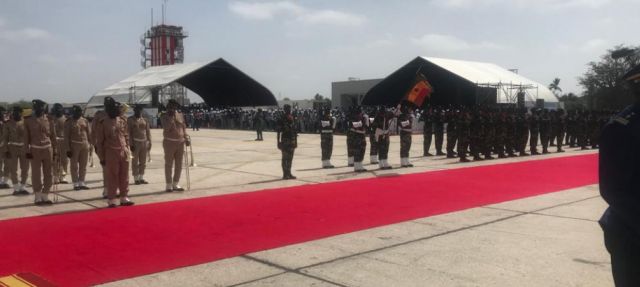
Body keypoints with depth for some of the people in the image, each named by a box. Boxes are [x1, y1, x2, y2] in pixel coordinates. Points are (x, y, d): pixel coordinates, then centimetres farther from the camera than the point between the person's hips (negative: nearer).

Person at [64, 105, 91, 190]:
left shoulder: (85, 121, 9)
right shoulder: (68, 122, -2)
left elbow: (89, 133, 10)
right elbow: (66, 136, -5)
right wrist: (68, 149, -10)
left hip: (85, 145, 4)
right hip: (74, 146, -4)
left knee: (83, 165, 7)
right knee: (74, 165, 2)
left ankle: (81, 183, 15)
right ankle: (75, 184, 8)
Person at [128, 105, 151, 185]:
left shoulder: (144, 120, 12)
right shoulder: (130, 120, -2)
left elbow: (148, 131, 12)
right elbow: (128, 133, -7)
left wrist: (149, 142, 6)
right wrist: (131, 144, -13)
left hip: (144, 142, 4)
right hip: (135, 142, -4)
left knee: (143, 162, 7)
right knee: (135, 161, 0)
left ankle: (141, 178, 15)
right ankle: (136, 178, 4)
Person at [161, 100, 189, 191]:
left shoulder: (180, 115, 10)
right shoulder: (165, 116, -4)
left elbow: (184, 127, 16)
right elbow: (166, 128, -18)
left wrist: (186, 138, 7)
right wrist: (171, 117, -20)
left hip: (180, 142, 5)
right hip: (169, 142, -5)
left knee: (179, 164, 8)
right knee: (169, 164, 0)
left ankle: (176, 184, 17)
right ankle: (169, 185, 5)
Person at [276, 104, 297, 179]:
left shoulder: (293, 118, 9)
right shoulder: (281, 119, -6)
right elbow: (278, 131, -7)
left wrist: (296, 141, 12)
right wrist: (278, 142, -11)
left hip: (292, 141, 5)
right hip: (285, 141, -5)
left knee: (290, 158, 10)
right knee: (285, 158, -2)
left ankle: (289, 173, 18)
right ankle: (285, 174, 3)